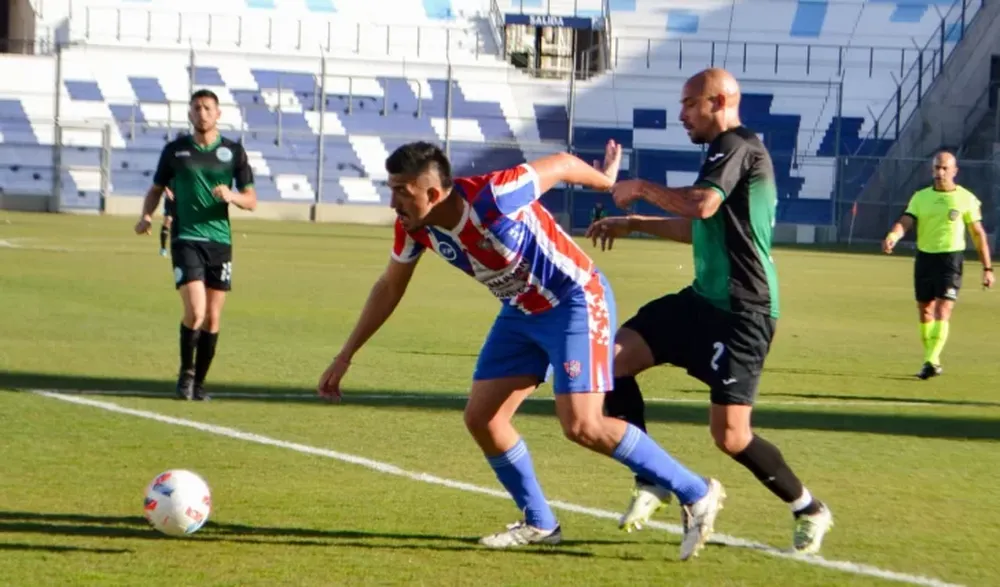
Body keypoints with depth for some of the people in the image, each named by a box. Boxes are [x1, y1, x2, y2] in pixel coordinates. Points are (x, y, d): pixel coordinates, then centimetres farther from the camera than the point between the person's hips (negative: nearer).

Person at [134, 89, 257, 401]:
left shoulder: (233, 151, 6)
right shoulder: (175, 150, 5)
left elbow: (251, 200, 7)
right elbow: (156, 189, 16)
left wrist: (231, 196, -15)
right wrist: (147, 216, -3)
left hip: (220, 241, 2)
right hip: (186, 239, -2)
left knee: (212, 318, 4)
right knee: (195, 311, -17)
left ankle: (198, 382, 18)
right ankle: (186, 372, 6)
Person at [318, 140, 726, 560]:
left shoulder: (492, 196, -32)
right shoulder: (413, 226, -10)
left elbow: (561, 163, -15)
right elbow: (389, 288, 8)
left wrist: (607, 181, 6)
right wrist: (345, 356, 10)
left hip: (576, 302, -8)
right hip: (521, 313, 8)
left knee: (582, 426, -18)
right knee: (480, 418, 1)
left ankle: (696, 495, -6)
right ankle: (539, 524, 19)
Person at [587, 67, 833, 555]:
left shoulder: (738, 146, -12)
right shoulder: (726, 152, 18)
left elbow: (701, 205, -29)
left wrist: (642, 188, -14)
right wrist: (634, 224, 28)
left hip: (742, 312, -10)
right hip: (704, 300, 10)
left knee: (730, 435, -12)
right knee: (612, 360, -1)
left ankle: (809, 511, 9)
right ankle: (652, 481, 6)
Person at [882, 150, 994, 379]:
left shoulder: (966, 199, -1)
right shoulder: (921, 197, 6)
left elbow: (978, 234, 3)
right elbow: (905, 222, -5)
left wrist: (987, 268, 2)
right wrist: (892, 236, -29)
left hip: (951, 258, -4)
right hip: (924, 257, 4)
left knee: (942, 312, -15)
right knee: (925, 312, 9)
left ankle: (932, 362, -22)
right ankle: (932, 361, 22)